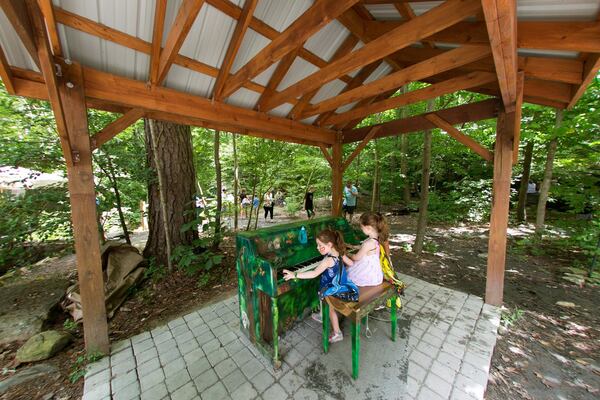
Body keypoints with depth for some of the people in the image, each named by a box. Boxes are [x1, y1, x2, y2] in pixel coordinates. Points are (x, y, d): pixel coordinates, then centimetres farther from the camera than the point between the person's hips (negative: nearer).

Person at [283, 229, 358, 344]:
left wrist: (294, 275, -38)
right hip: (344, 285, 8)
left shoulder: (328, 260, -28)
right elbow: (351, 263, 12)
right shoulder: (339, 253, -4)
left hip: (335, 289, -8)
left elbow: (314, 273, -37)